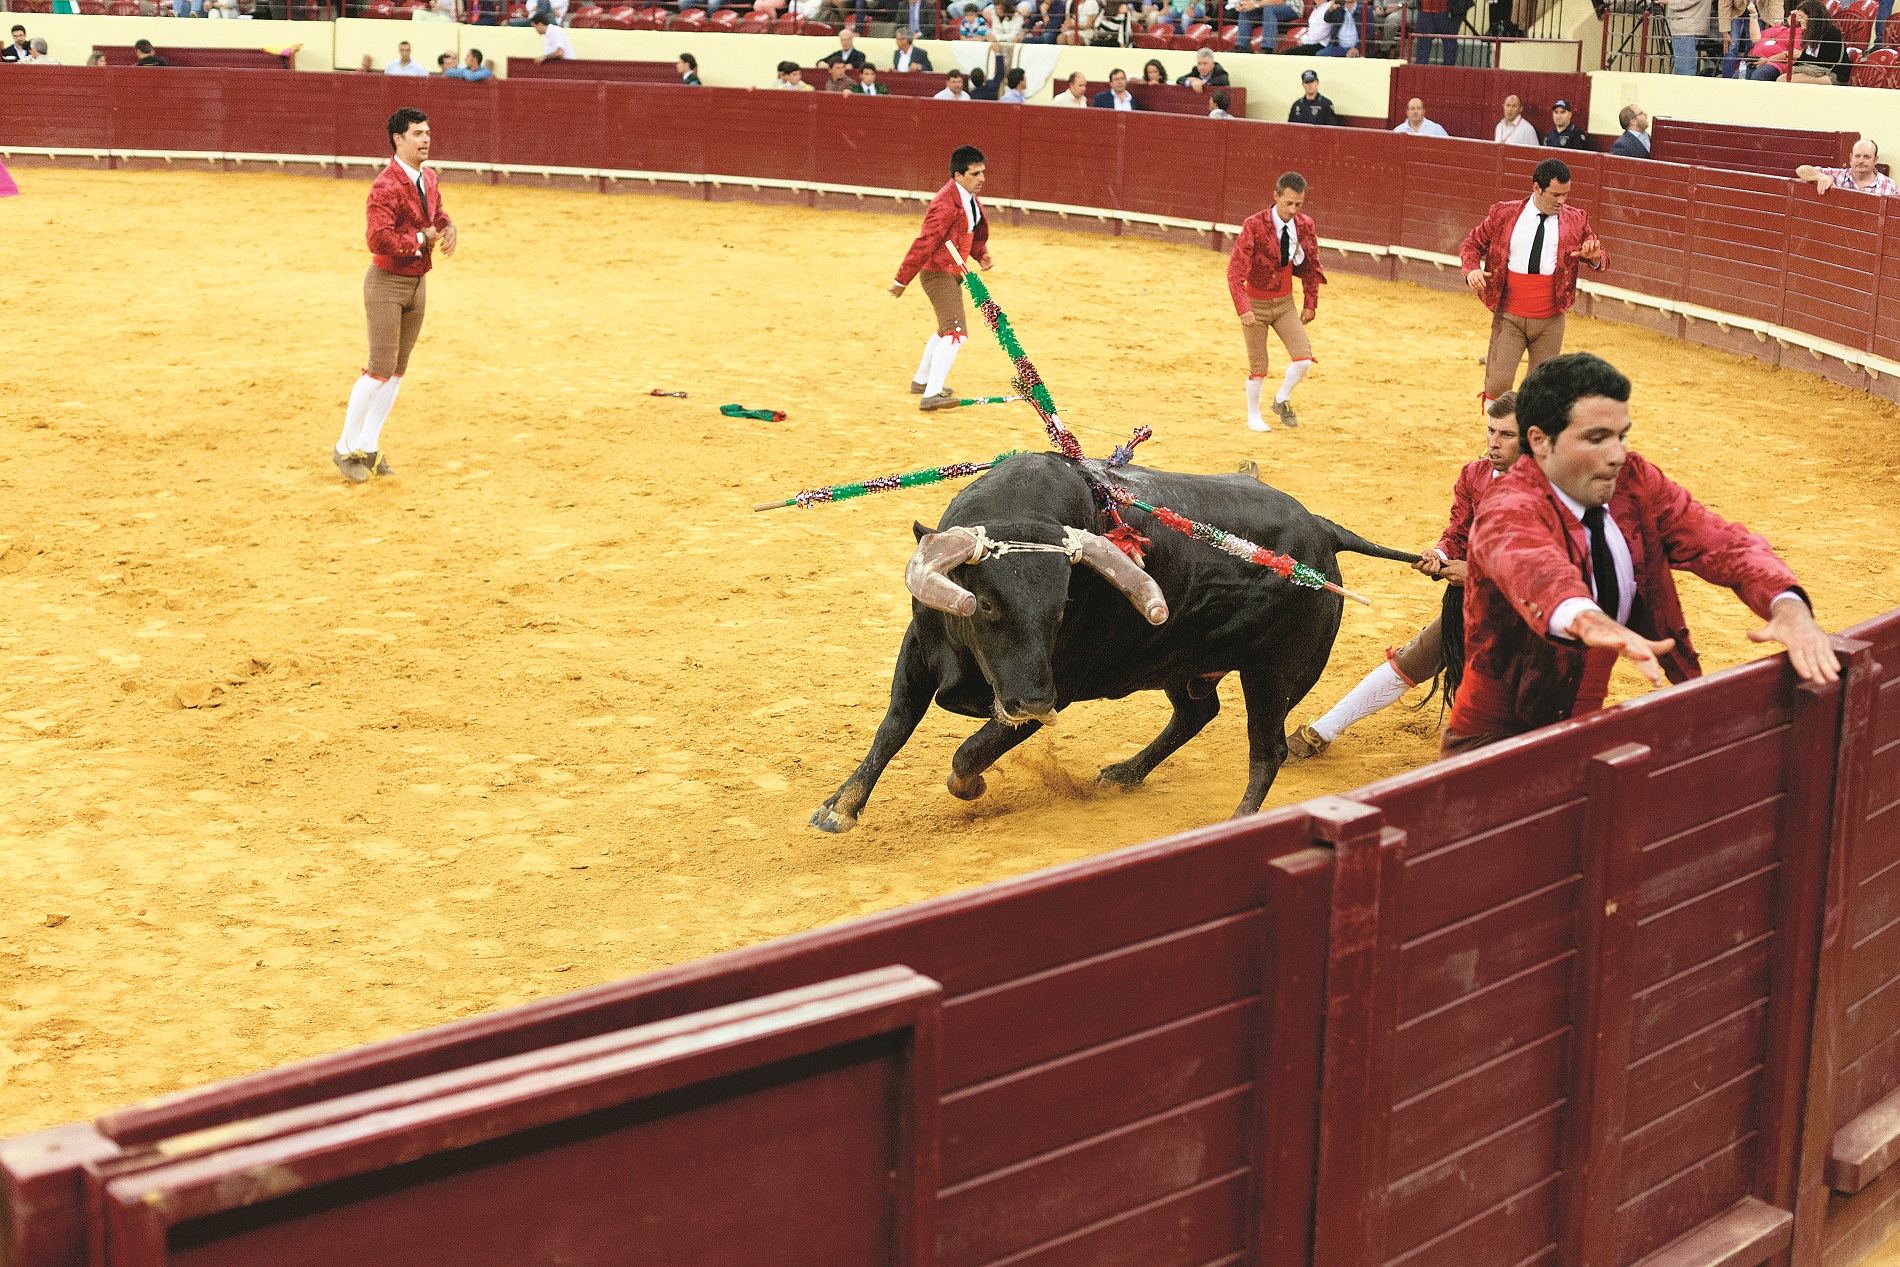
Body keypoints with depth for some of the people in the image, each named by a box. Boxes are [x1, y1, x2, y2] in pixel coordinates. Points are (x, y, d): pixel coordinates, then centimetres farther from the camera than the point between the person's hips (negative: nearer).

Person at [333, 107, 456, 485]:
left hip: (418, 282, 9)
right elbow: (379, 239, -31)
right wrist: (422, 238, -20)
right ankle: (346, 449, 5)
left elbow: (436, 212, 22)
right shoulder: (386, 186, -22)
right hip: (387, 283, -9)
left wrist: (447, 227, -1)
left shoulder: (428, 176, 6)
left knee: (397, 369, 11)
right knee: (380, 369, -9)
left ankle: (369, 447, 21)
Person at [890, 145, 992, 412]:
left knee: (947, 330, 26)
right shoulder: (947, 205, -26)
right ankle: (931, 395, -22)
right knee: (956, 333, -19)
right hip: (938, 273, -11)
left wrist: (981, 254, 0)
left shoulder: (970, 199, 5)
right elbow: (924, 243, -25)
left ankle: (921, 381, 43)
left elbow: (975, 231, 21)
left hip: (952, 273, 11)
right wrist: (902, 280, -23)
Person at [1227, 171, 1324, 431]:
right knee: (1258, 368, 2)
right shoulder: (1254, 225, -20)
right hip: (1255, 303, -4)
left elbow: (1311, 267, 9)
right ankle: (1253, 417, 26)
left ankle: (1282, 400, 18)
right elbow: (1235, 270, -22)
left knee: (1303, 359, -10)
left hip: (1285, 302, 4)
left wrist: (1310, 304, 8)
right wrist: (1243, 309, -30)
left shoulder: (1305, 225, -6)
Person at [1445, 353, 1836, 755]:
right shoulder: (1507, 510, -21)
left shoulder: (1634, 481, 0)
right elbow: (1531, 567, -44)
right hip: (1500, 738, -7)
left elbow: (1721, 543, -10)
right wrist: (1587, 621, -67)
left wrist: (1788, 606, -32)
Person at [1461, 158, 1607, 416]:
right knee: (1497, 383, -7)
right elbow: (1472, 244, 9)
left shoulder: (1576, 220, 2)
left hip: (1550, 322, 1)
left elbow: (1602, 261, 8)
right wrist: (1472, 269, -13)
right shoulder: (1503, 214, -1)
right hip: (1508, 318, -1)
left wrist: (1595, 258, -18)